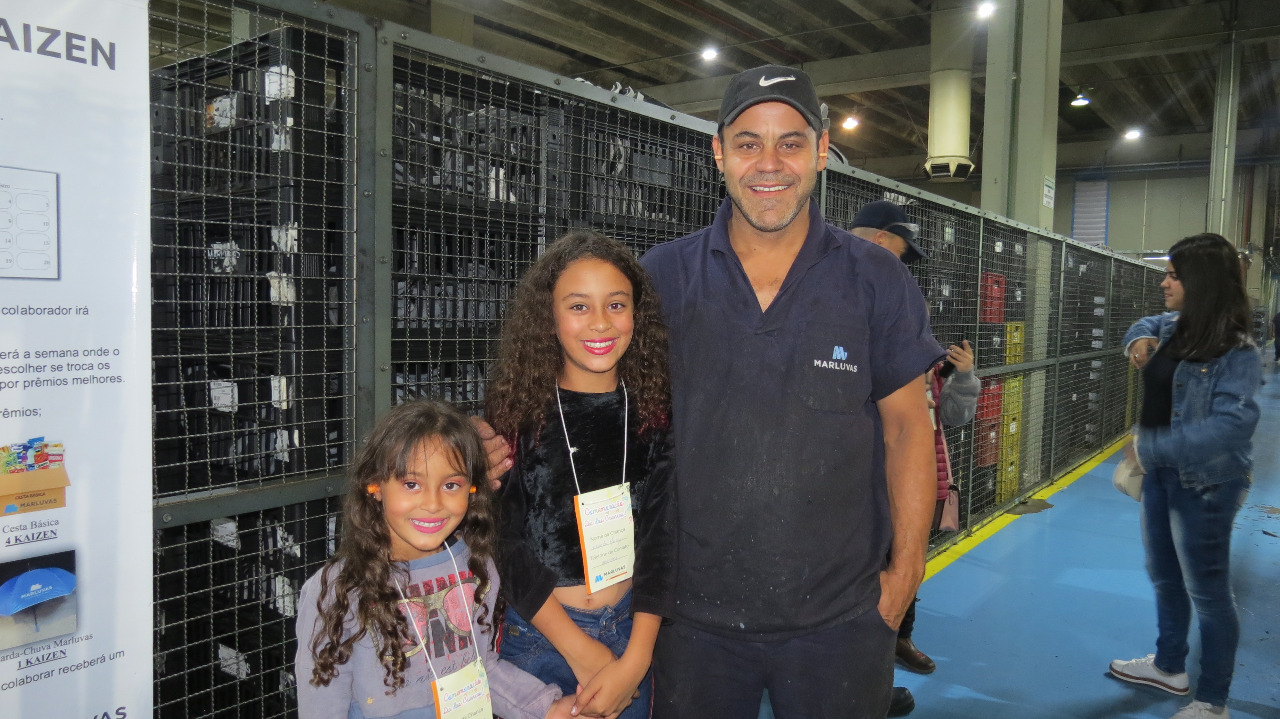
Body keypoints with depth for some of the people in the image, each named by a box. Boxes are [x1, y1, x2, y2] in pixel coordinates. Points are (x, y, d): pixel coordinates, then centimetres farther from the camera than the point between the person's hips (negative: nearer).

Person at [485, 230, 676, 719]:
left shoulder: (655, 412, -4)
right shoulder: (515, 410, -8)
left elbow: (661, 537, -5)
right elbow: (507, 545, -9)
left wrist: (635, 660, -12)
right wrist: (581, 651, -12)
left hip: (633, 635, 2)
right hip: (537, 636, -1)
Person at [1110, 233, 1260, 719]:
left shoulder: (1237, 353, -21)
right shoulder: (1173, 327, 3)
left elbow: (1230, 424, -31)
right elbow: (1147, 324, 27)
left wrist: (1150, 447, -29)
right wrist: (1139, 340, 3)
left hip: (1205, 484, -8)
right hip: (1161, 475, 8)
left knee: (1207, 592, 6)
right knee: (1164, 577, 22)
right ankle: (1169, 666, 43)